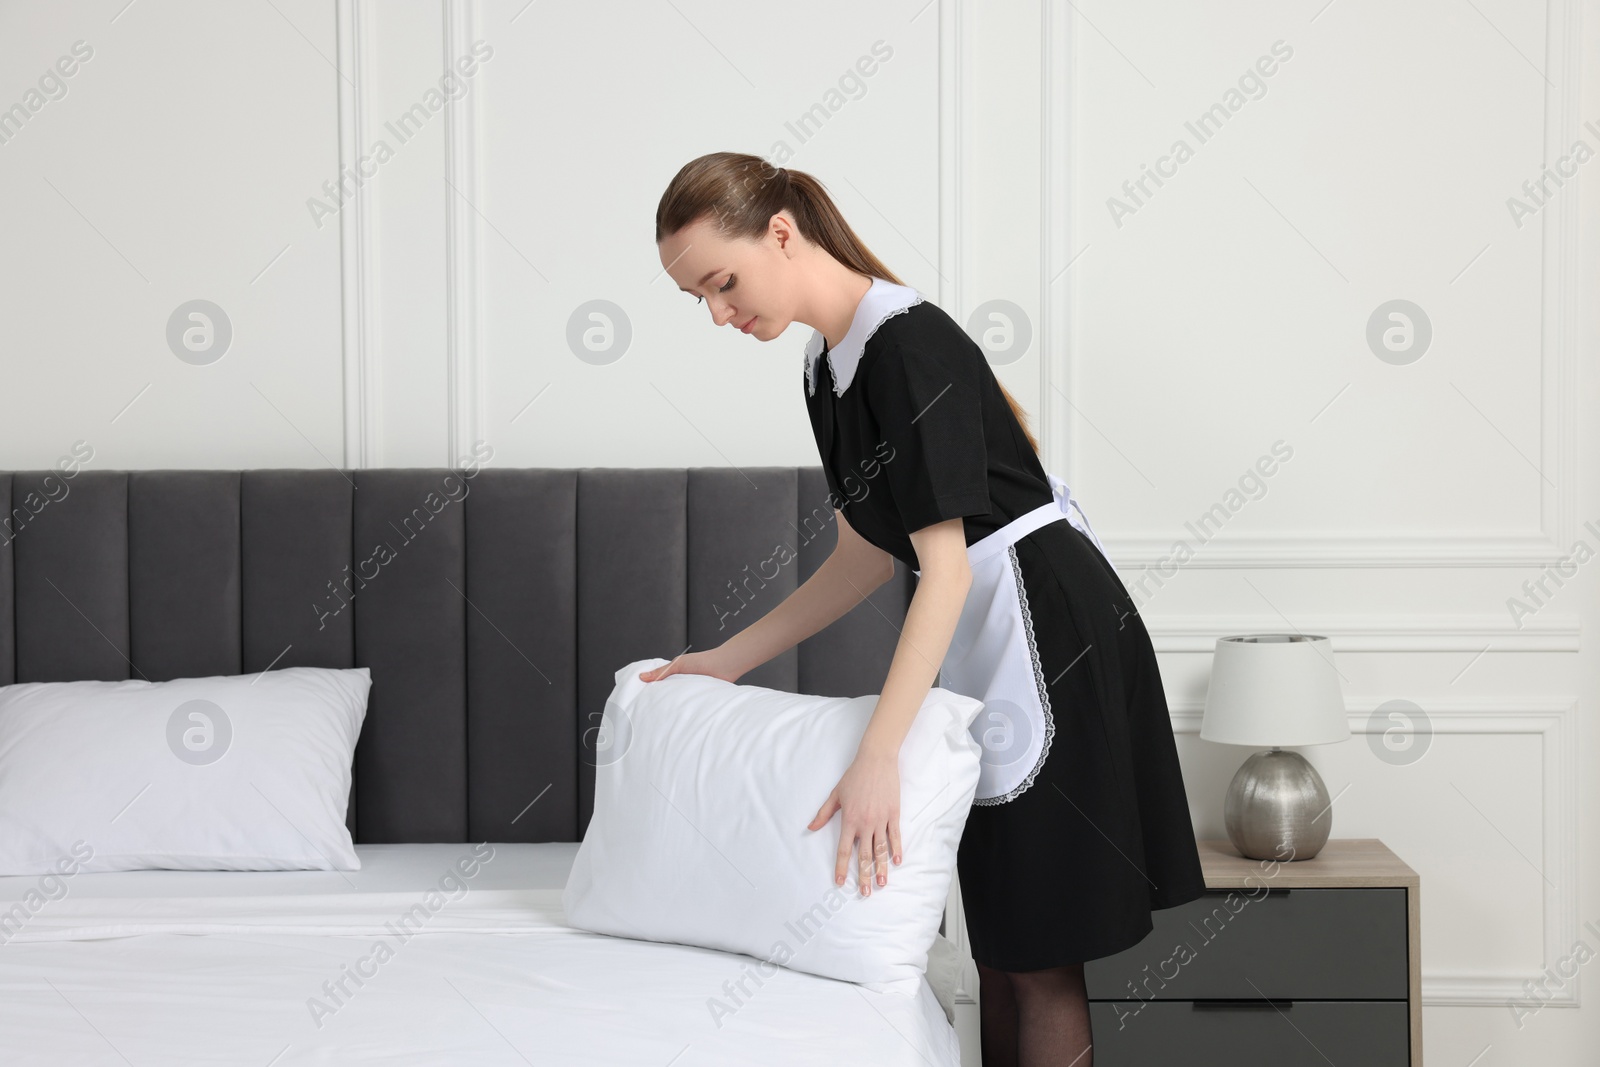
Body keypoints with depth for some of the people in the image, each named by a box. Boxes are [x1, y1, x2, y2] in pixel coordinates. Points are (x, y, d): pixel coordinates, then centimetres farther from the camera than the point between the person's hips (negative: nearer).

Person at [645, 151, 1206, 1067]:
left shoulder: (909, 345, -20)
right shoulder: (829, 365, 8)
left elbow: (946, 566, -24)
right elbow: (873, 554, 14)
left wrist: (878, 758, -28)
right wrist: (730, 659, 14)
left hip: (1052, 638, -10)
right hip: (985, 647, 10)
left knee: (1037, 952, -3)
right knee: (995, 942, 14)